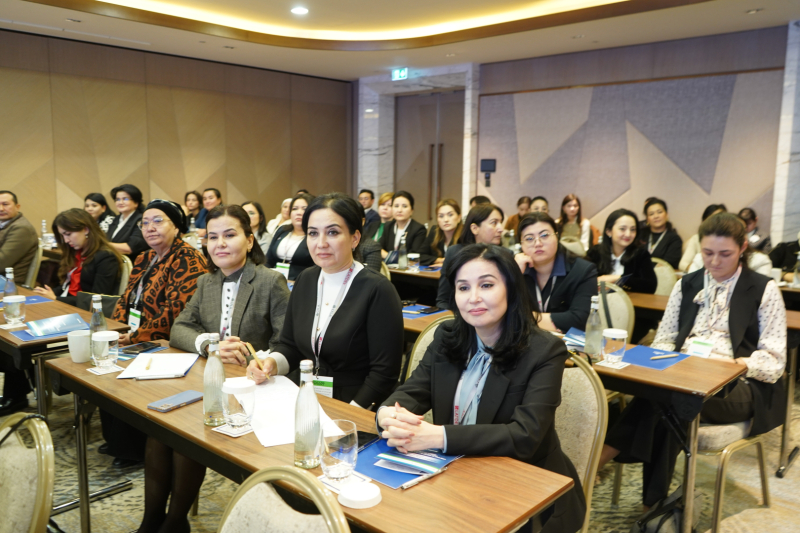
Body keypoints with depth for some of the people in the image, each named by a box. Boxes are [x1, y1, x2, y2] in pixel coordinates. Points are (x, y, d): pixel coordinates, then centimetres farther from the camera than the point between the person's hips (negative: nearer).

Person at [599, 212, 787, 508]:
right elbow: (664, 339, 13)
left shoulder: (764, 290, 5)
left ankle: (597, 462, -28)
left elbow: (773, 361, 0)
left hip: (735, 386, -3)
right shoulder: (686, 285, 17)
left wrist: (737, 363, -20)